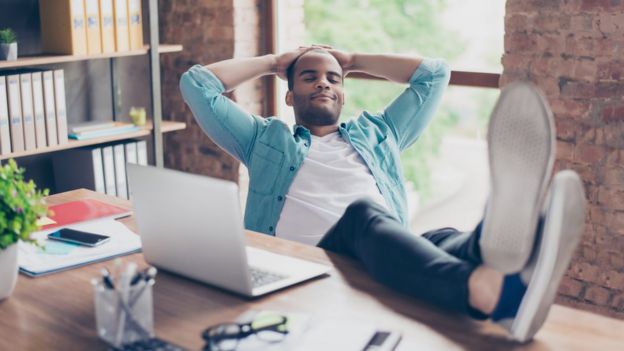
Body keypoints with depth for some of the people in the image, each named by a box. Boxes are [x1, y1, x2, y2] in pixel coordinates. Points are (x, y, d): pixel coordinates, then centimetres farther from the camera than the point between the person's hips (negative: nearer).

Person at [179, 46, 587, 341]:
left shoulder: (376, 133, 35)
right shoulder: (266, 139, 29)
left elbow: (435, 73, 38)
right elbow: (197, 84, 25)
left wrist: (354, 60, 42)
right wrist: (272, 62, 35)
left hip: (386, 258, 4)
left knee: (445, 240, -32)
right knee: (364, 212, -37)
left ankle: (498, 245, -74)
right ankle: (496, 293, -69)